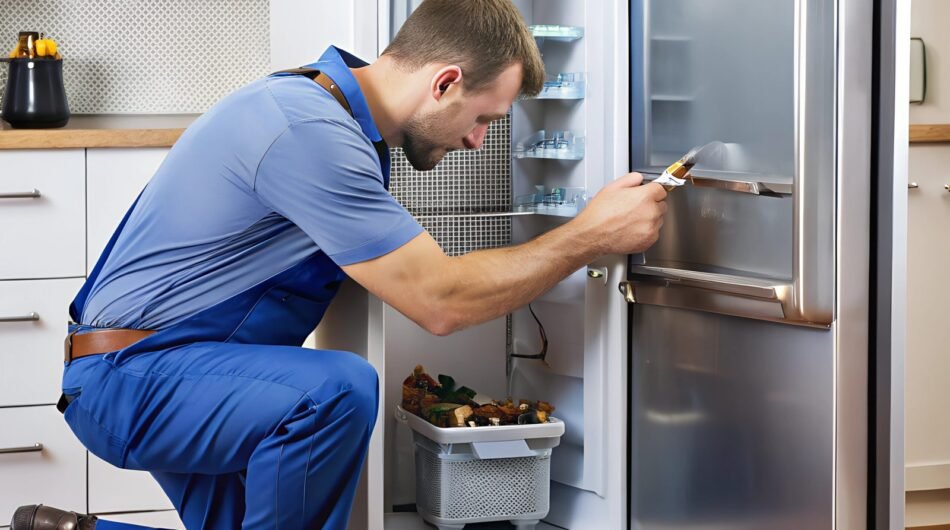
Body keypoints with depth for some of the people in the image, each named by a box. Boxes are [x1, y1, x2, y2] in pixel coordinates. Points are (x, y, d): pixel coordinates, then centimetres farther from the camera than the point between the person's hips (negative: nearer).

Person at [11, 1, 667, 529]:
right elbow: (440, 300, -23)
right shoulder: (310, 131, -25)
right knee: (339, 389, -33)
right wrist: (592, 236, -17)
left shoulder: (338, 115, 8)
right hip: (130, 375, -11)